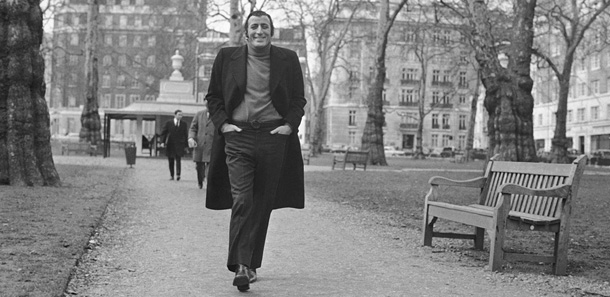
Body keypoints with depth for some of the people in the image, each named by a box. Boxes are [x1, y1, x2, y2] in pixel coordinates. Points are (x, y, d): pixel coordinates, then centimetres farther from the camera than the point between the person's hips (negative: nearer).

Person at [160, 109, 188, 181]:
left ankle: (178, 175, -22)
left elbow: (185, 135, 11)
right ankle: (171, 175, 14)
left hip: (179, 145, -1)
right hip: (170, 145, 1)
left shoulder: (184, 123, 7)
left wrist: (186, 145, 8)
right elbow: (163, 133, 6)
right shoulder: (168, 123, 4)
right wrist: (163, 142, -6)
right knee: (171, 161, 4)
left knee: (178, 159, -16)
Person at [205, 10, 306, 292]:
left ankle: (251, 264, 16)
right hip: (237, 135, -1)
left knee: (262, 204, 5)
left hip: (273, 136, 1)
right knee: (241, 201, -11)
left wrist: (290, 125, -1)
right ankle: (241, 265, -12)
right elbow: (213, 96, 13)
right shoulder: (226, 58, 6)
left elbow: (299, 99, 13)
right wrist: (222, 123, -1)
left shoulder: (288, 59, 7)